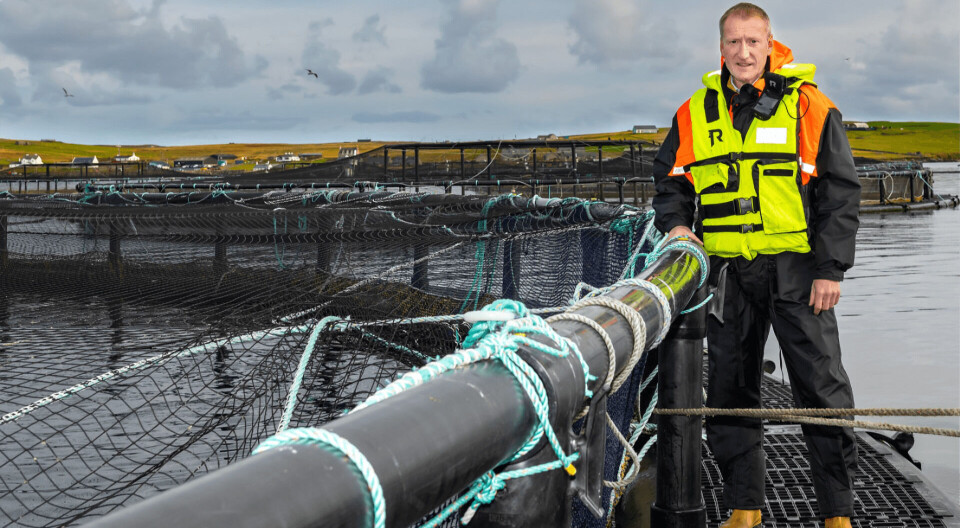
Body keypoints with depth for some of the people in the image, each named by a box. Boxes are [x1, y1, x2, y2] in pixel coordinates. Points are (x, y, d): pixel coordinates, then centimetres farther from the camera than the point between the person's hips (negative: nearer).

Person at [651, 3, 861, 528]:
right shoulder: (695, 113, 8)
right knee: (729, 391, 8)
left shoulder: (809, 108, -2)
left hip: (796, 269, -3)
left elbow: (841, 192, -2)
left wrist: (831, 269, -7)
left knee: (821, 389, -1)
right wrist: (676, 224, -1)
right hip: (727, 273, 3)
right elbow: (670, 180, 19)